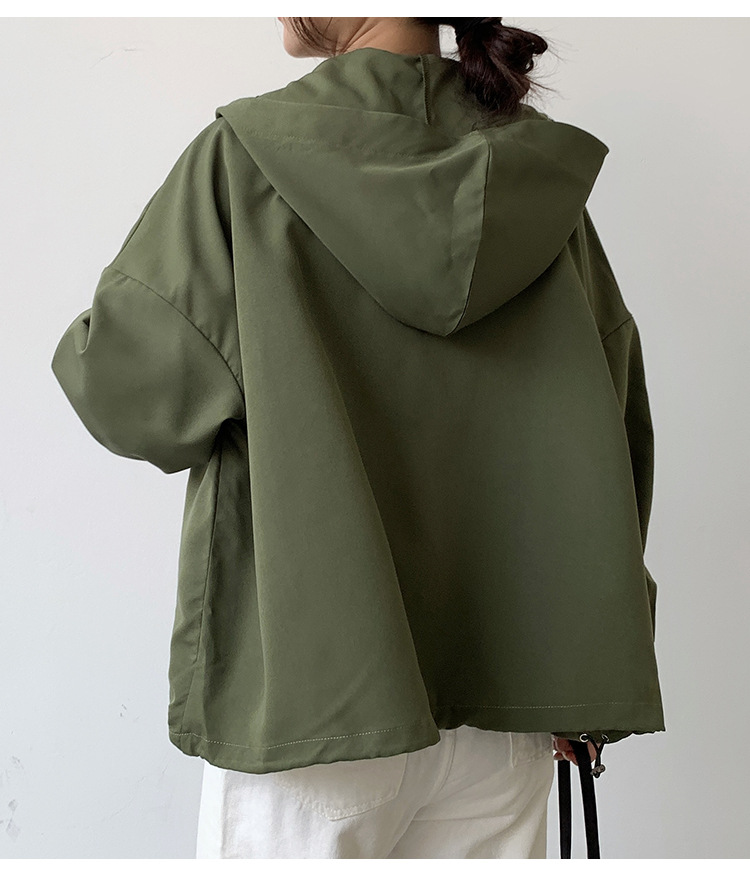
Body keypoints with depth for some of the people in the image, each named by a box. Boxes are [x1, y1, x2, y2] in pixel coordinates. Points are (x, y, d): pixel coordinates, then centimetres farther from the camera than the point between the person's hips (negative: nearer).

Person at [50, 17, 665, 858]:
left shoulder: (247, 157, -10)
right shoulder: (538, 166, 3)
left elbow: (128, 387, -10)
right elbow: (614, 420, 4)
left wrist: (85, 342, 14)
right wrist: (589, 662, 12)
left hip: (306, 684, -4)